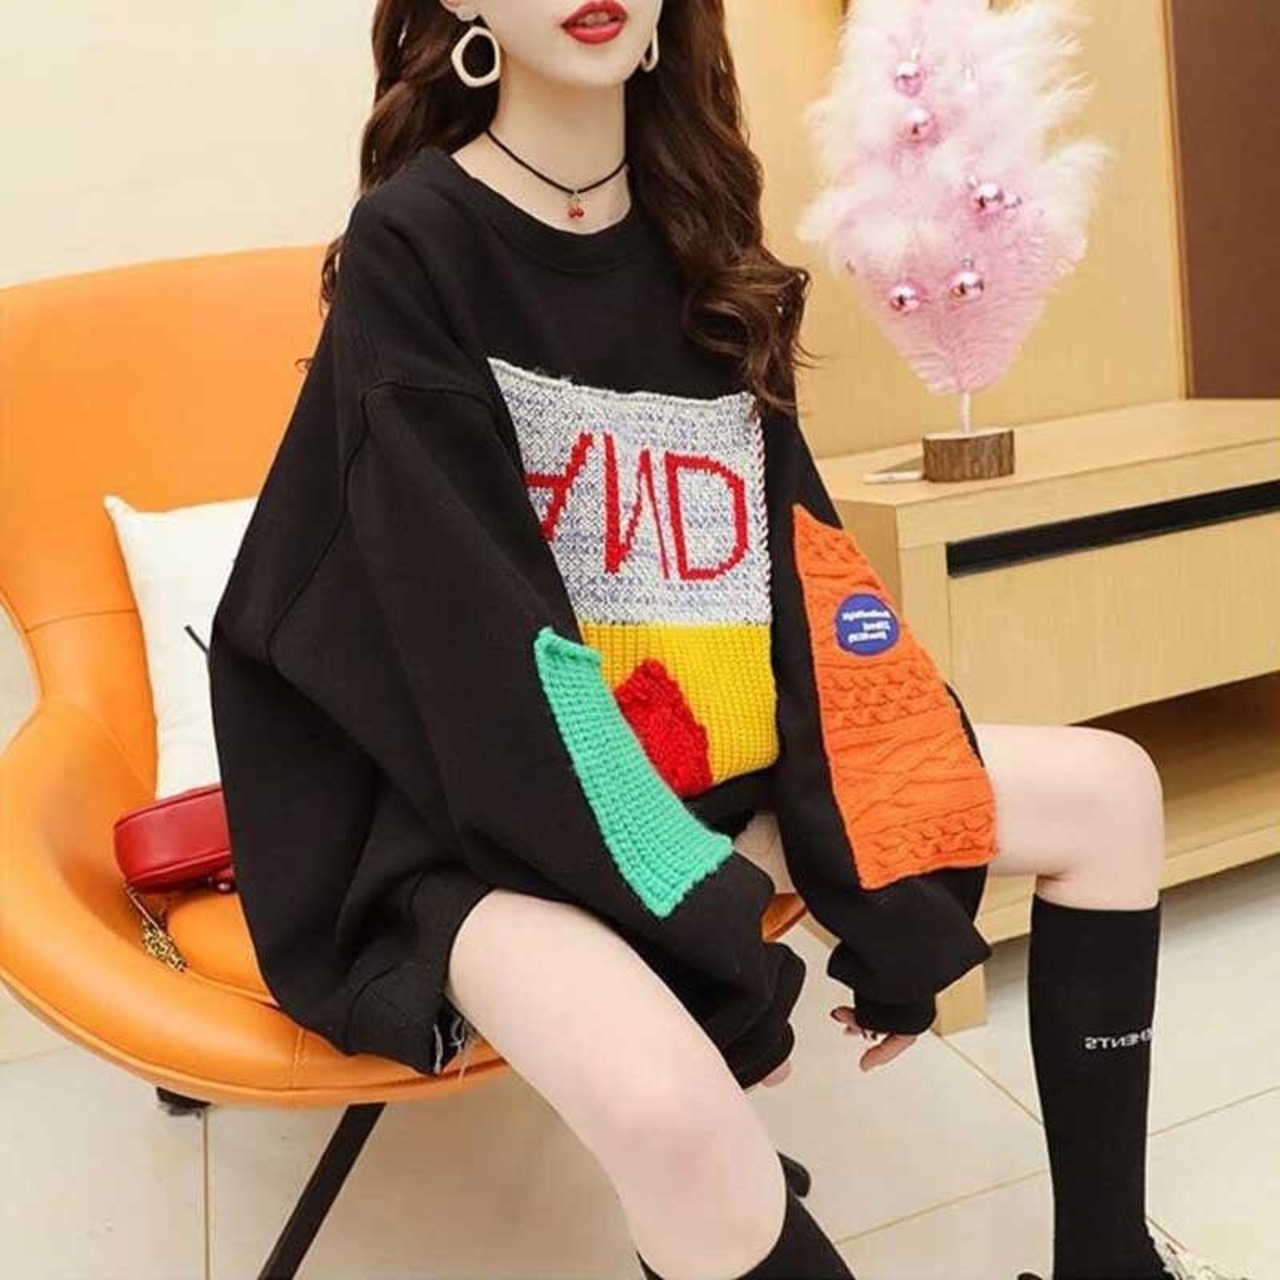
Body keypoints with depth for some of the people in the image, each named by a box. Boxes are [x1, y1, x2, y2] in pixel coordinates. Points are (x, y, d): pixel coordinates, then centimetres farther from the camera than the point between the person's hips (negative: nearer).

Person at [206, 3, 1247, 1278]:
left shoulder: (697, 243, 6)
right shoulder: (410, 245, -13)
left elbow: (802, 570, 2)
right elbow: (473, 625, -20)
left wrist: (887, 879, -6)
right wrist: (710, 945, -23)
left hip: (706, 761, 7)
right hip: (483, 806, -7)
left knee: (1106, 789, 4)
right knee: (665, 1099, -35)